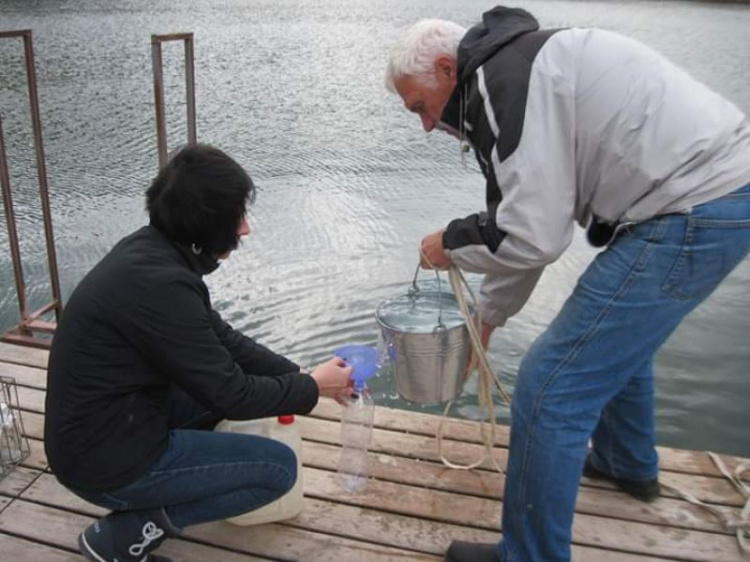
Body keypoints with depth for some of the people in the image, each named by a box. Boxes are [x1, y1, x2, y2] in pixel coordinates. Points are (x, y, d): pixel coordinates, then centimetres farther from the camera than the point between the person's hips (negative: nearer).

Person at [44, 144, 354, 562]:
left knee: (243, 370, 17)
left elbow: (222, 338, 8)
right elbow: (230, 395, -21)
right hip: (109, 462, -9)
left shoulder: (150, 248, -2)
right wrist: (312, 388, -6)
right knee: (280, 467, -4)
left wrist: (296, 374, 3)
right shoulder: (159, 282, -29)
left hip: (113, 423, 9)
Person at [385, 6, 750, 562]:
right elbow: (531, 222, 24)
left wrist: (449, 244, 0)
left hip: (691, 213, -11)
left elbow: (534, 235, -20)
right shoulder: (518, 68, 19)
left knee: (550, 388, -4)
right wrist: (487, 318, 29)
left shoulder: (503, 78, -13)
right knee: (618, 331, 32)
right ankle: (629, 465, 54)